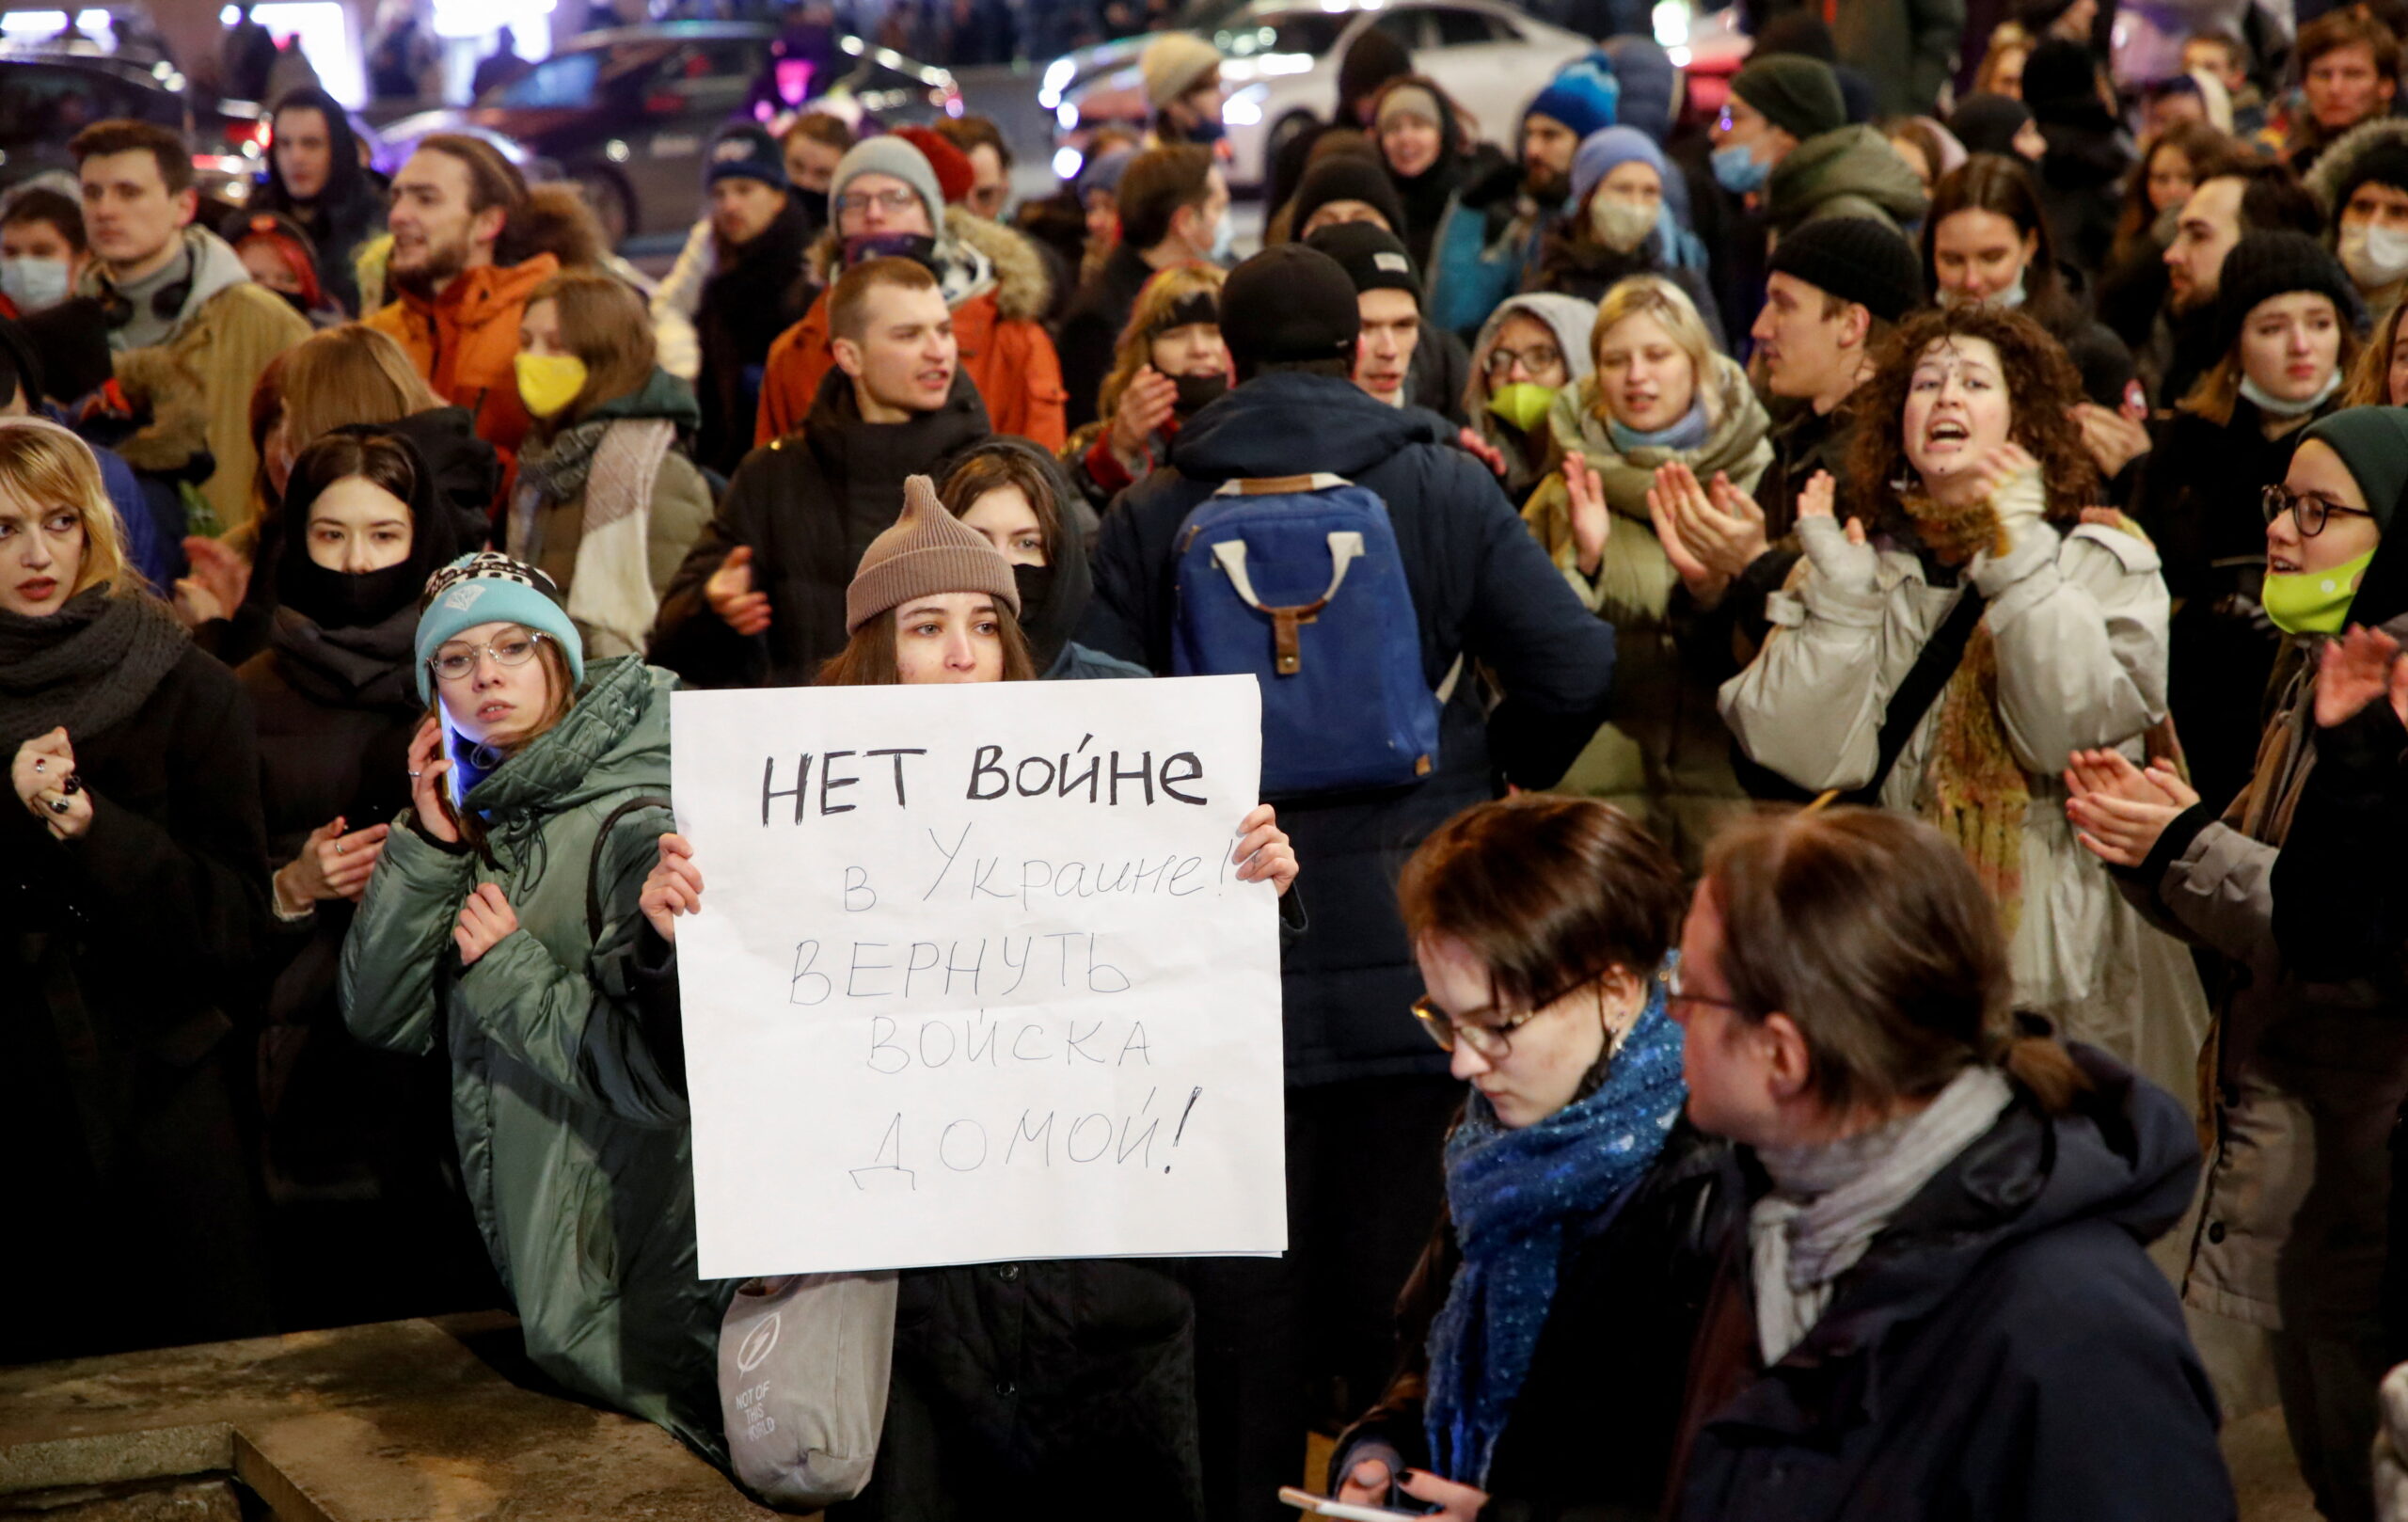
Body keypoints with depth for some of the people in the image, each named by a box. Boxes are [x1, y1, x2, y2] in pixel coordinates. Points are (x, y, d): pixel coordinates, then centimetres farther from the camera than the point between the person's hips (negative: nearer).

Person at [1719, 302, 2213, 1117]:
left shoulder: (2103, 563, 3)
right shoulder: (1854, 560, 9)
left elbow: (2072, 731, -16)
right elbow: (1799, 752, -5)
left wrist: (2018, 559, -16)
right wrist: (1840, 591, -10)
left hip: (2053, 955, -2)